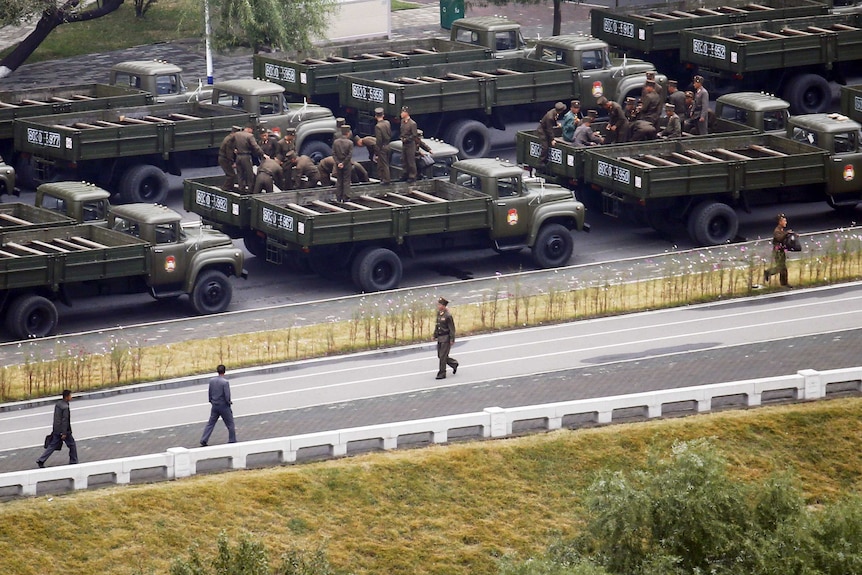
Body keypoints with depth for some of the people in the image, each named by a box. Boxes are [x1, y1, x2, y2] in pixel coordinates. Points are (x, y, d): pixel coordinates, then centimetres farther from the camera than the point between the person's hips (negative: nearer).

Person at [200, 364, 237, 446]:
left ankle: (203, 441, 8)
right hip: (224, 406, -5)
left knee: (210, 423, 12)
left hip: (214, 406, 5)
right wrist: (229, 402, 0)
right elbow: (227, 395, -19)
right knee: (230, 424, 10)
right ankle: (232, 441, 15)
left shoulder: (212, 380, -2)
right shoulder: (225, 382, -19)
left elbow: (210, 392, 7)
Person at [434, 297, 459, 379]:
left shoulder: (448, 316, -16)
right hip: (440, 338, 8)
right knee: (440, 356, 13)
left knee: (443, 356, -6)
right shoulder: (439, 313, 7)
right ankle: (454, 364, 32)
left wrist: (452, 340, -16)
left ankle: (442, 374, 2)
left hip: (446, 338, -8)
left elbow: (452, 328, -15)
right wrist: (435, 335, 16)